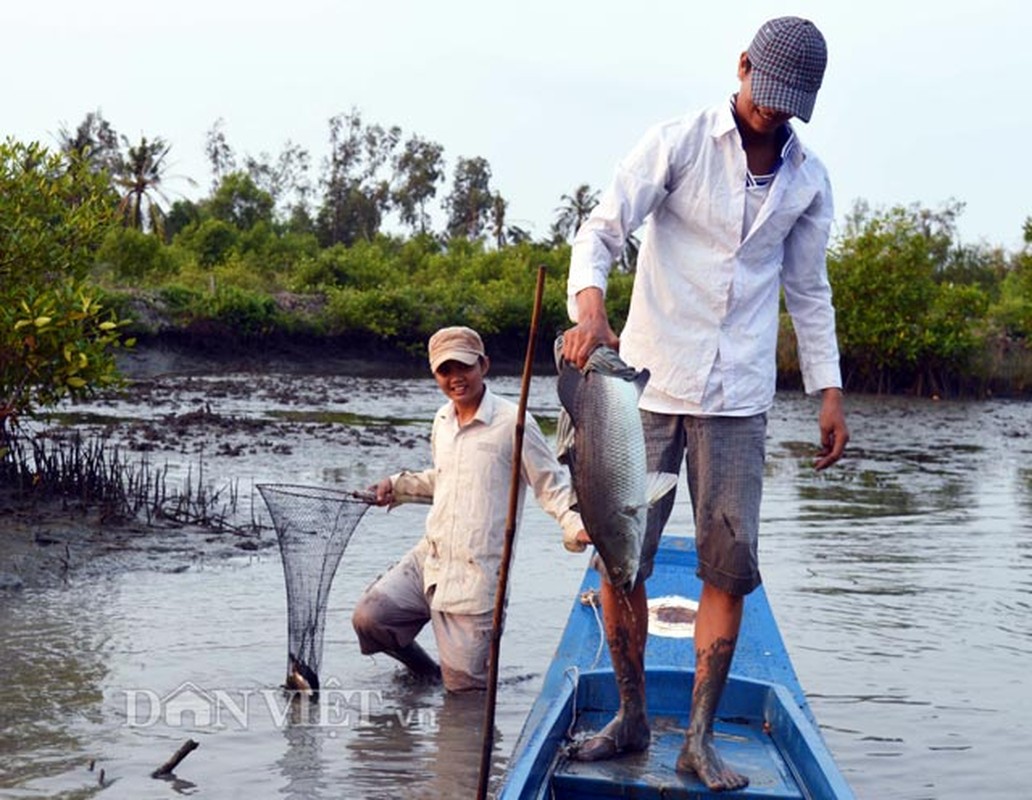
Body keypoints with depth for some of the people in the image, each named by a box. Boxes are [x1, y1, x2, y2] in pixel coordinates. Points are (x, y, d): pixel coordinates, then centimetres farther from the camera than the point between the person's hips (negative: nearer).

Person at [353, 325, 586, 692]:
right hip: (429, 556, 6)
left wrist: (574, 523, -23)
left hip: (477, 573, -6)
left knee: (465, 684, -5)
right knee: (369, 617, -10)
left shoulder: (512, 422, -10)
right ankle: (426, 672, 18)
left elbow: (551, 483, -6)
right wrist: (398, 486, 17)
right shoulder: (442, 420, 11)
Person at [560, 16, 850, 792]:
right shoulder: (679, 142, -2)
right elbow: (604, 225, -11)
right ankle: (631, 719, 17)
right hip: (648, 379, -2)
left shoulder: (809, 180, 9)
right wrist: (590, 304, -31)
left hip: (738, 398, 2)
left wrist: (830, 390, 10)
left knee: (731, 565, -2)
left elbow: (808, 290, 16)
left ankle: (700, 738, 10)